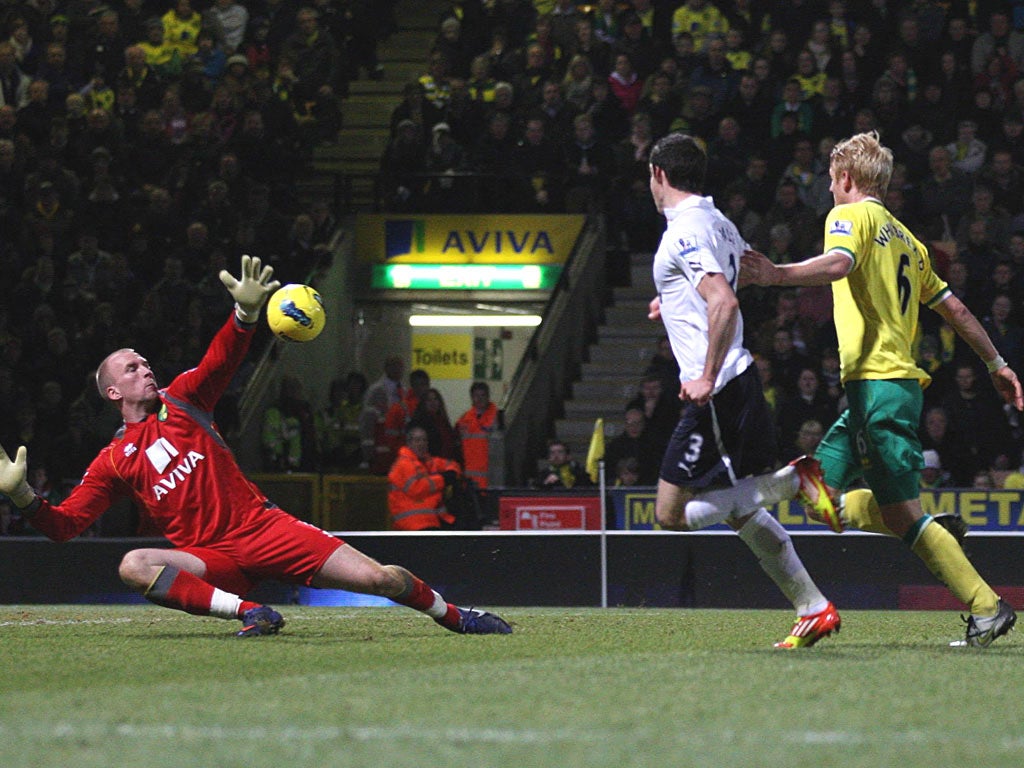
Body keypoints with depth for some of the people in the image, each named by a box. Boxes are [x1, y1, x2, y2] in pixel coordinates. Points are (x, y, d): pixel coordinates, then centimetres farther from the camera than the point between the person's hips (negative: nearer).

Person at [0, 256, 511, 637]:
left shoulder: (181, 400, 10)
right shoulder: (114, 462, 8)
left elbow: (223, 358, -5)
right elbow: (64, 524, 2)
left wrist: (246, 312, -25)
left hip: (263, 526, 1)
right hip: (212, 557, 0)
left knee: (381, 578, -11)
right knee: (134, 566, -34)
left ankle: (454, 616, 14)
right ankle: (248, 611, -38)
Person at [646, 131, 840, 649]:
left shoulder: (684, 232, -14)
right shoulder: (717, 222, 15)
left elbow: (725, 303, -26)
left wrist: (707, 378, -25)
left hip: (716, 393, -10)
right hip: (740, 378, 10)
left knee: (673, 513, -7)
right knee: (740, 510, 15)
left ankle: (794, 481, -12)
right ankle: (814, 609, 12)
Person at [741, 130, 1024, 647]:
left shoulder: (851, 216, -2)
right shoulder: (903, 237, 24)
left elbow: (839, 263, -26)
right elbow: (953, 307, 26)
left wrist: (777, 275, -42)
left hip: (877, 381, -9)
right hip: (898, 381, 9)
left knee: (901, 516, -10)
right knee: (821, 499, 11)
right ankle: (938, 531, 4)